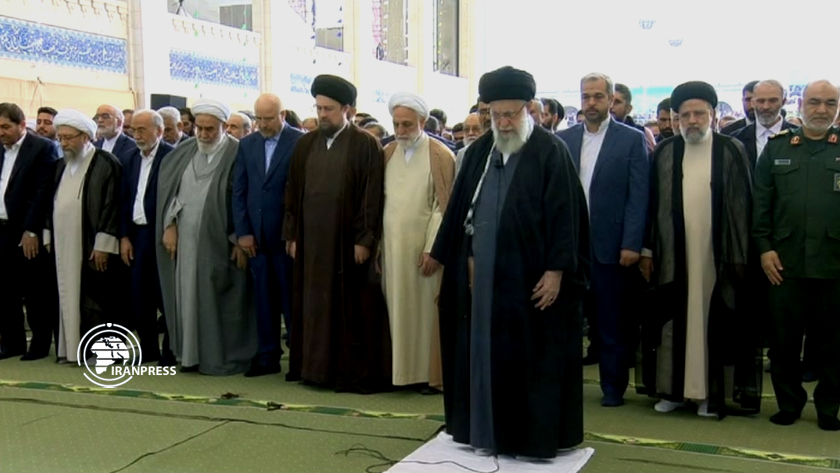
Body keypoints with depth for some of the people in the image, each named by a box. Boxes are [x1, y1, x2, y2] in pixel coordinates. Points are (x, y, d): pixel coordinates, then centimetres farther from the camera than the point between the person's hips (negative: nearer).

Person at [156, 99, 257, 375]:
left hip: (220, 241, -5)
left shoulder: (237, 154, -8)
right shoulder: (184, 152, 6)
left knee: (218, 299, 2)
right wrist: (169, 225, 4)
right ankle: (191, 353, 20)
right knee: (188, 295, 9)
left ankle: (222, 357, 13)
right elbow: (168, 189, 12)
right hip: (185, 239, 5)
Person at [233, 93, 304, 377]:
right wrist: (242, 231, 2)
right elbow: (238, 191, 9)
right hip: (256, 236, 4)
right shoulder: (247, 145, 10)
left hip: (287, 234, -4)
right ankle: (267, 357, 17)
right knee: (264, 299, 9)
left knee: (291, 299, 4)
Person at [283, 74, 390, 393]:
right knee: (313, 304, 8)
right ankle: (317, 367, 18)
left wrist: (364, 240, -13)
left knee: (350, 307, 2)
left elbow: (372, 196, -8)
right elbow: (293, 192, 12)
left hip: (347, 241, -4)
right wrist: (291, 235, 7)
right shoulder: (306, 144, 10)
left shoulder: (365, 144, -4)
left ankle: (353, 372, 10)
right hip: (311, 240, 5)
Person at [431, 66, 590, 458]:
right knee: (486, 351, 11)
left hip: (531, 276, -5)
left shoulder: (551, 152, -7)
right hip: (484, 273, 5)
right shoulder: (479, 152, 9)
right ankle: (488, 430, 23)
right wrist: (467, 260, 9)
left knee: (532, 356, 3)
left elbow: (564, 214, -10)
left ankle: (534, 434, 15)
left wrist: (556, 269, -15)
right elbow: (462, 209, 12)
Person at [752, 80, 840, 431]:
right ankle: (788, 403, 23)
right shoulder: (777, 147, 8)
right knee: (784, 340, 7)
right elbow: (760, 202, 6)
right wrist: (764, 247, -2)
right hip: (785, 263, 1)